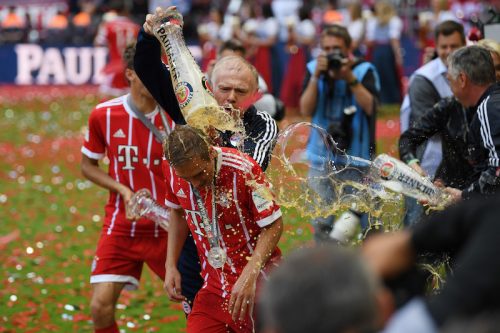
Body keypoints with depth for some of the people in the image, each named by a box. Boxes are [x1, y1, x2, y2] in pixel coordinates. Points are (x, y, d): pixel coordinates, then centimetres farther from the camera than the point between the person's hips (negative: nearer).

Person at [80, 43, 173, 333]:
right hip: (121, 226, 0)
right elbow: (88, 165, 7)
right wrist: (123, 190, -9)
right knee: (101, 307, -8)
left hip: (167, 228, 0)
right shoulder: (104, 115, -6)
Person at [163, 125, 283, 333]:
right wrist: (170, 265, 7)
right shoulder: (172, 171, -7)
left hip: (257, 282, -4)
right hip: (213, 285, 4)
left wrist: (248, 277, -24)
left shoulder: (243, 170, -21)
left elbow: (274, 226, -15)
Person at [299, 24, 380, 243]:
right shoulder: (314, 70, 5)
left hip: (355, 157, -2)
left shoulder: (364, 71, -1)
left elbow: (369, 107, -14)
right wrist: (316, 77, -14)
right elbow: (306, 110, -5)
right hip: (322, 157, 2)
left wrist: (350, 78, -21)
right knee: (321, 224, 3)